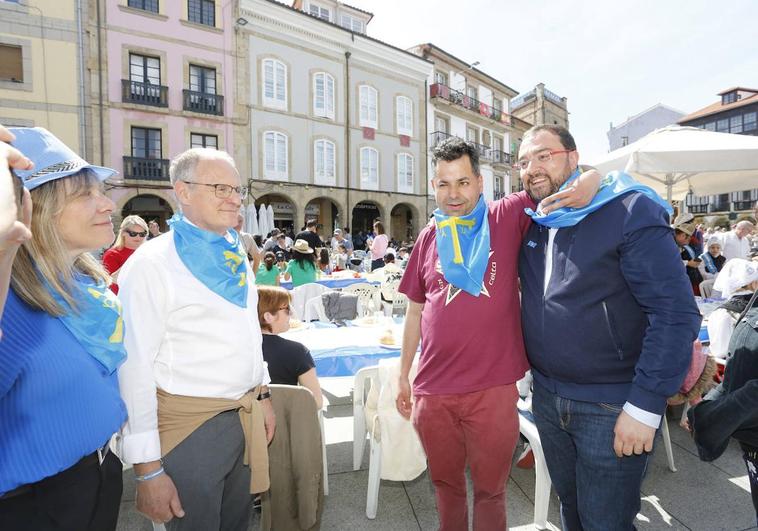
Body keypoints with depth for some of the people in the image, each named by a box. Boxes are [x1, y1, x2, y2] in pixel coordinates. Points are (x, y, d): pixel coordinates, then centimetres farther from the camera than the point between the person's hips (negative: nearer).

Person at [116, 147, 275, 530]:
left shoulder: (237, 257, 7)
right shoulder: (152, 263, -15)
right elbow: (135, 368, -18)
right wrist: (147, 468, -16)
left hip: (246, 415, 7)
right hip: (189, 425, -6)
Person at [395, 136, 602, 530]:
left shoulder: (507, 218, -4)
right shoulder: (429, 237, 4)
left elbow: (589, 172, 0)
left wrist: (587, 183, -24)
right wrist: (403, 375, 12)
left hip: (493, 389, -2)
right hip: (433, 390, 3)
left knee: (489, 490, 17)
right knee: (445, 485, 22)